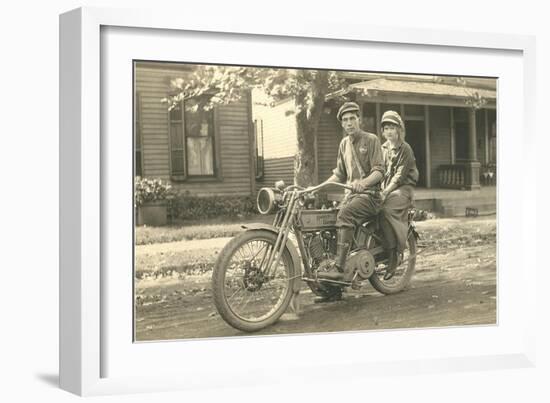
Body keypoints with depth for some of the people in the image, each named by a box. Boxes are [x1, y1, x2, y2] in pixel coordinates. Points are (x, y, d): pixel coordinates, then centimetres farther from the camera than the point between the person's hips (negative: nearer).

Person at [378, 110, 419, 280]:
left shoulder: (405, 149, -4)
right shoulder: (383, 148, 18)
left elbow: (400, 175, -14)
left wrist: (386, 191, -24)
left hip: (403, 188, -6)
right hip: (386, 189, 6)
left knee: (385, 209, -33)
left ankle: (393, 255, -28)